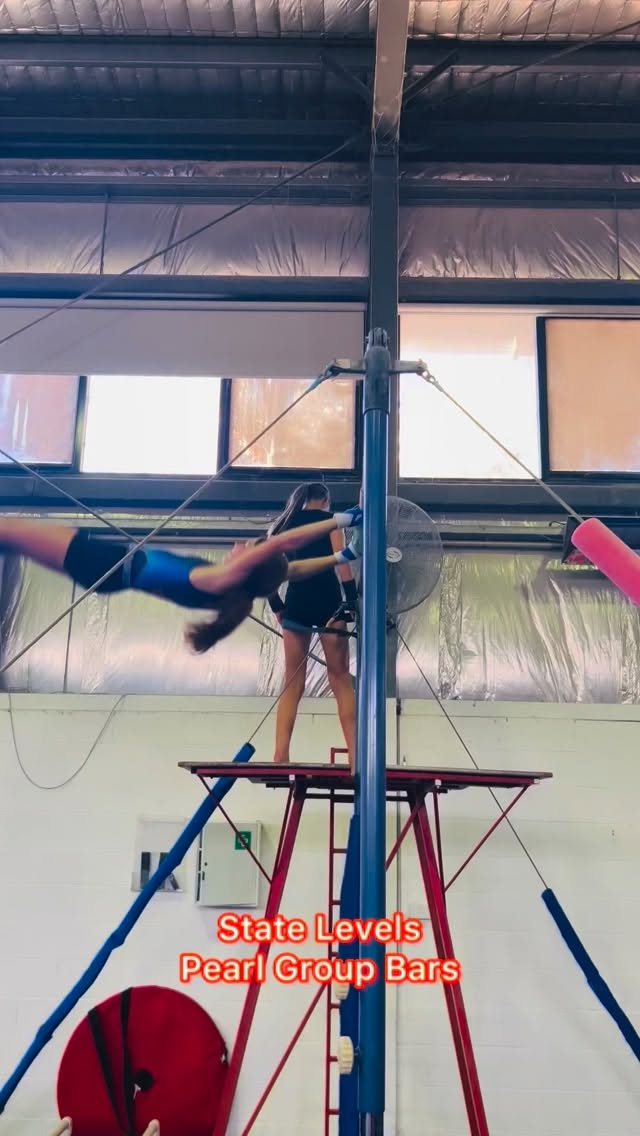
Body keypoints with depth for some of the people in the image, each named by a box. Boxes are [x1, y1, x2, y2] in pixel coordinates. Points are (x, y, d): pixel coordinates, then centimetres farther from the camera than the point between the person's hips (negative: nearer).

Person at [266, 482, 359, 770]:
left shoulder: (281, 525, 18)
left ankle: (280, 757, -1)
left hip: (295, 603, 3)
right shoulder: (328, 519, 8)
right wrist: (352, 600, -10)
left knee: (293, 684, 8)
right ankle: (355, 756, -5)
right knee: (340, 679, 1)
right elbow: (341, 561, -6)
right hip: (328, 600, -3)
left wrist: (277, 607, 9)